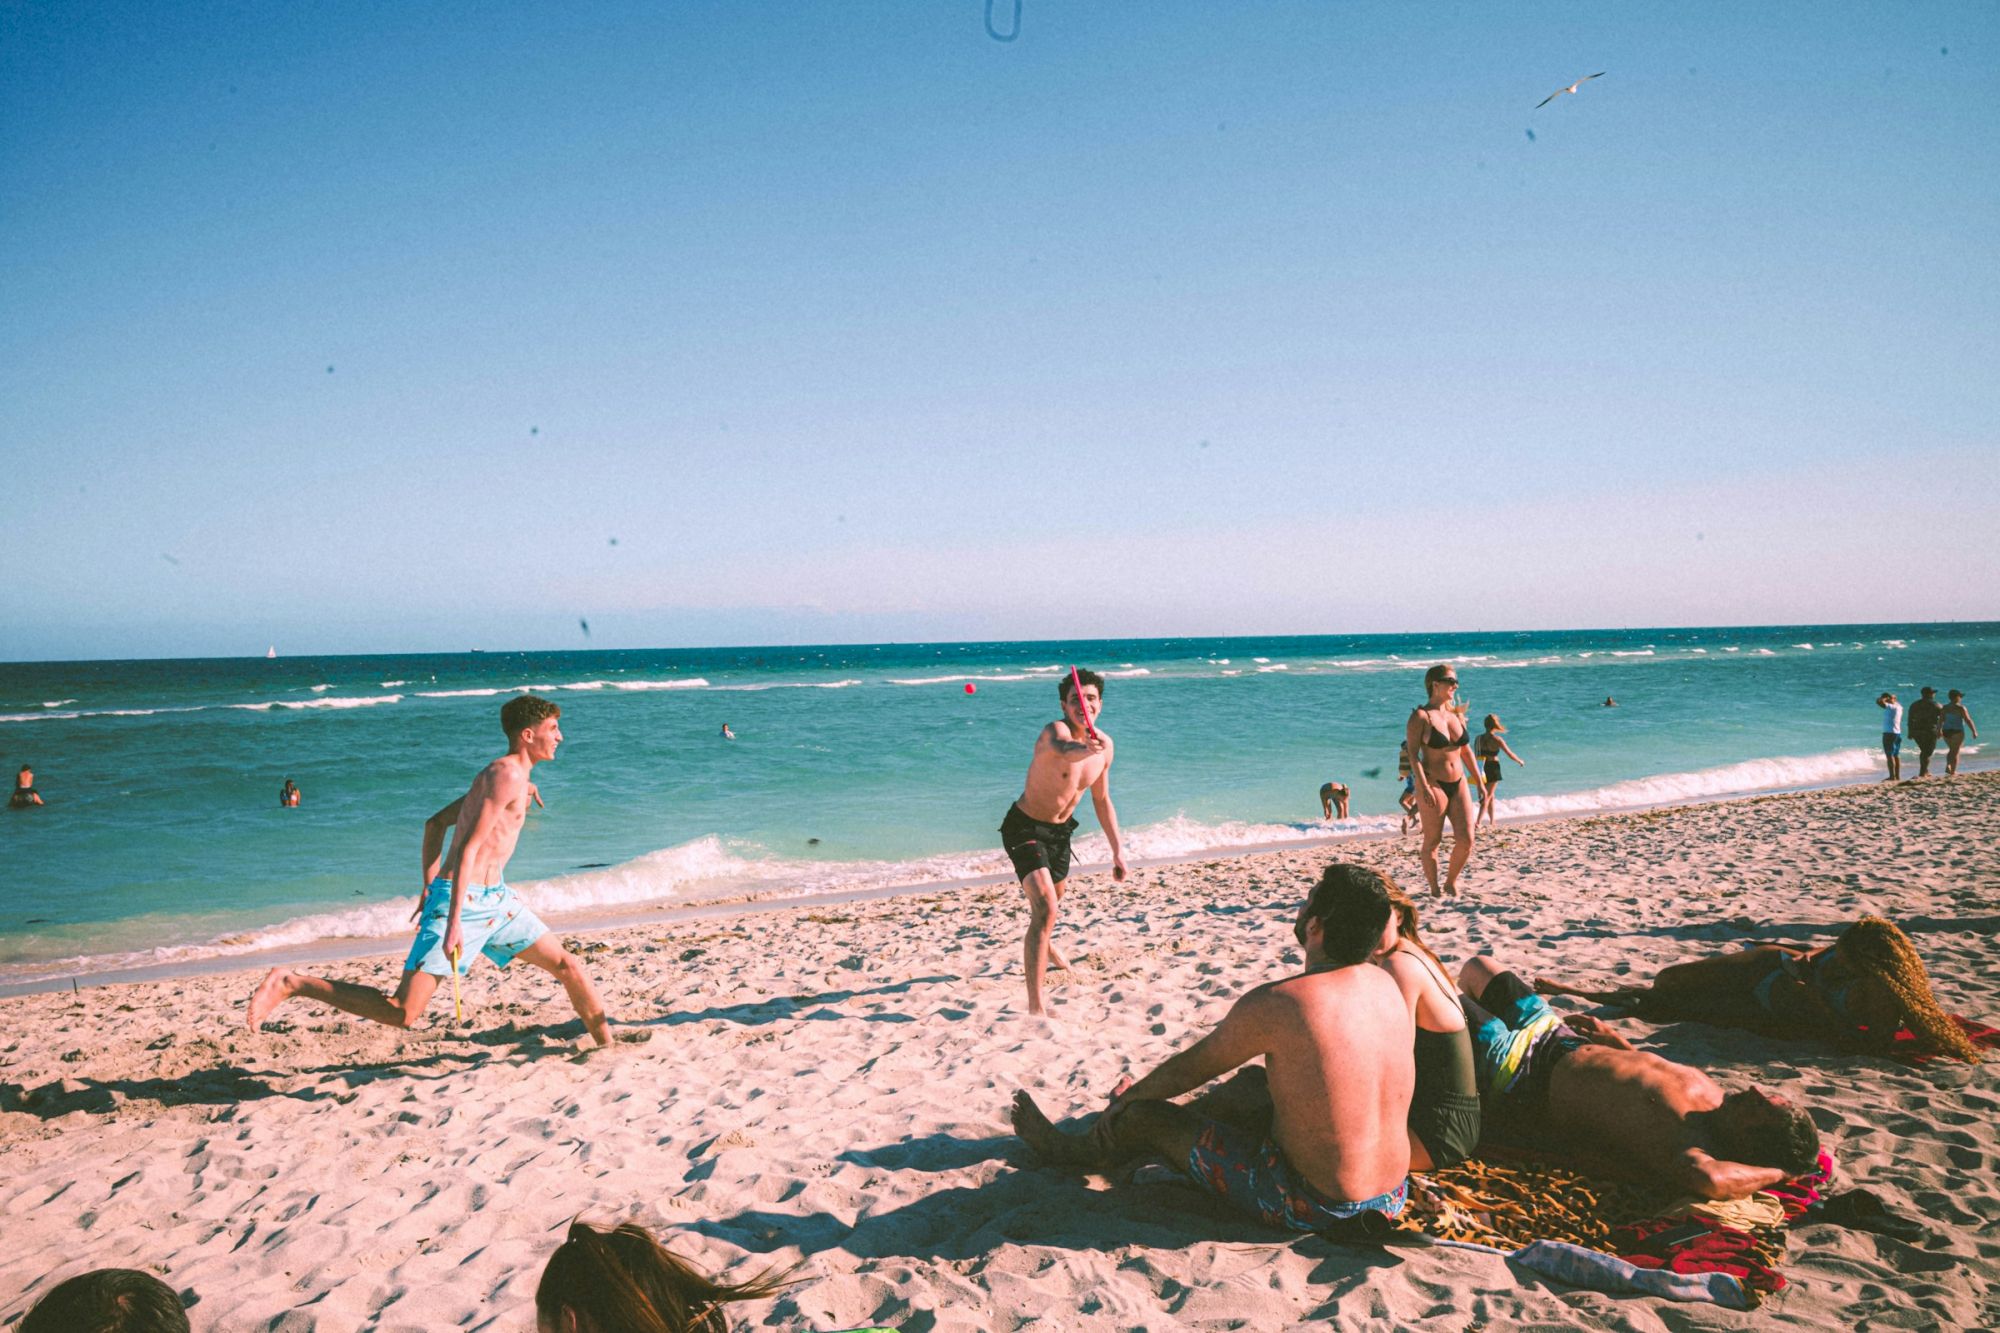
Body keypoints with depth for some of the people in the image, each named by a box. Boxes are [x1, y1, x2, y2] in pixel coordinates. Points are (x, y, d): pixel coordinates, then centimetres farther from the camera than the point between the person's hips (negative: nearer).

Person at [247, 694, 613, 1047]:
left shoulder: (500, 775, 15)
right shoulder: (507, 775, -15)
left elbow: (435, 823, 21)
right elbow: (468, 848, -22)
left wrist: (430, 886, 21)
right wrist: (454, 922, -26)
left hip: (495, 900, 10)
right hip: (462, 902, -10)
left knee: (567, 965, 9)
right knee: (401, 1013, -9)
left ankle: (608, 1047, 22)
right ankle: (290, 983, 0)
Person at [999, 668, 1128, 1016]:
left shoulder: (1105, 746, -5)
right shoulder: (1055, 730, -28)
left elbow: (1102, 800, 9)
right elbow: (1062, 749, -56)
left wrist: (1117, 850, 11)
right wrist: (1084, 749, -79)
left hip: (1060, 830, 7)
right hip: (1025, 827, -7)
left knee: (1055, 899, 30)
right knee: (1045, 908, -24)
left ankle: (1045, 945, 66)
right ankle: (1035, 1006, -23)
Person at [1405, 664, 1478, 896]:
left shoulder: (1456, 715, 12)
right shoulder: (1421, 716, -7)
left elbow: (1466, 751, 19)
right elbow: (1412, 753, -13)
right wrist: (1423, 786, -22)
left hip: (1458, 784, 6)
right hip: (1433, 785, -6)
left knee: (1466, 840, -2)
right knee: (1432, 841, 2)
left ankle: (1451, 882, 18)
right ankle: (1435, 890, 15)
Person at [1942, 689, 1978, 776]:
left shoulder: (1944, 708, 5)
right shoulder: (1961, 708, -11)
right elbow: (1968, 720, -14)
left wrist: (1939, 731, 22)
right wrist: (1974, 731, -9)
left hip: (1946, 732, 5)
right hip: (1957, 732, -5)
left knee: (1952, 750, 23)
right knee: (1955, 752, 1)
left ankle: (1948, 766, 4)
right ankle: (1952, 773, 0)